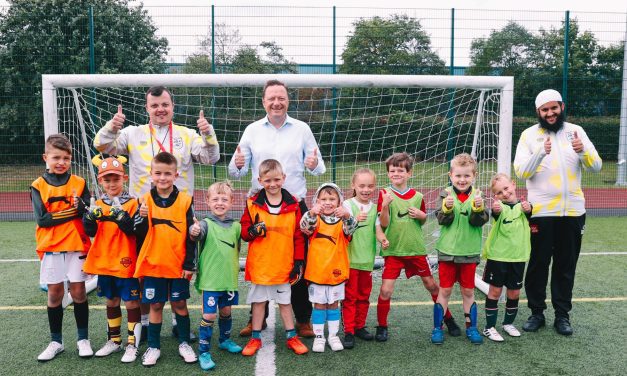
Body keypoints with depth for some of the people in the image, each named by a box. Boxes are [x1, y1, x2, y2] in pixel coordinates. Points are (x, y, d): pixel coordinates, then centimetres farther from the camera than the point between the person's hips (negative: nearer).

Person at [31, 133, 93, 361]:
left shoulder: (79, 183, 1)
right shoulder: (38, 186, 0)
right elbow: (42, 219, -10)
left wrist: (80, 205, -24)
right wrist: (72, 212, -14)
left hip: (77, 245, 0)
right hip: (51, 248, 0)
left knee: (78, 290, 4)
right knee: (55, 292, 7)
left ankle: (83, 338, 18)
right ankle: (56, 341, 21)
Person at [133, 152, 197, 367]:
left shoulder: (184, 200, -5)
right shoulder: (145, 200, -2)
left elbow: (190, 235, -3)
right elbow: (139, 234, -4)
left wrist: (189, 264, -4)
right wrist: (142, 217, -23)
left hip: (179, 265, -1)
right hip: (153, 264, 1)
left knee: (179, 304, 10)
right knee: (155, 305, 10)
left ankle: (184, 343, 26)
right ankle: (153, 347, 24)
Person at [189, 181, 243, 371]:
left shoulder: (236, 226, 2)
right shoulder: (206, 224, -11)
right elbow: (196, 233, -33)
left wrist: (235, 268, 11)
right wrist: (194, 232, -55)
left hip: (229, 278, 4)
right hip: (210, 279, -4)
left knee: (226, 310, 19)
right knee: (209, 315, -3)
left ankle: (225, 340, 41)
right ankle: (203, 352, 9)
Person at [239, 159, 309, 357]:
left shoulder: (293, 205, -3)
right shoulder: (252, 203, -4)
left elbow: (298, 235, 0)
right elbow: (244, 230, 1)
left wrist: (299, 261, -2)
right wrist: (252, 231, -22)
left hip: (284, 265, 0)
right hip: (259, 264, 0)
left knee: (285, 301, 14)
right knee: (258, 301, 13)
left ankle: (292, 337, 27)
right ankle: (255, 338, 27)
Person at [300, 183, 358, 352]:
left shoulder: (343, 220, -2)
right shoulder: (314, 220, -4)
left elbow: (351, 228, -22)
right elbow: (305, 227, -24)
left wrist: (347, 216, -44)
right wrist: (312, 213, -45)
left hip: (337, 271, 1)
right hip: (317, 271, -1)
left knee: (334, 304, 13)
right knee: (319, 305, 9)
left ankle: (333, 335, 25)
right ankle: (319, 337, 20)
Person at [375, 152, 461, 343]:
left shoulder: (417, 196, 2)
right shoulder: (384, 194, -7)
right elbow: (383, 223, -13)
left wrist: (421, 215, -8)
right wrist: (385, 205, -29)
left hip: (416, 249, 3)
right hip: (393, 250, -2)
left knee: (431, 284, 14)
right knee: (386, 290, -8)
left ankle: (447, 318, 35)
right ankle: (382, 327, 13)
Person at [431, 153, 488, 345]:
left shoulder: (477, 196, -2)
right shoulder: (446, 194, -4)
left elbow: (479, 221, -10)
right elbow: (442, 220, -12)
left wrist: (478, 207, -28)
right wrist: (447, 208, -30)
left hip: (469, 252, 1)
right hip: (447, 251, -1)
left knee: (468, 291, 13)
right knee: (444, 291, 8)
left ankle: (471, 327, 26)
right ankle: (437, 328, 18)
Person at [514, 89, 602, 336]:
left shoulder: (576, 131, 7)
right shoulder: (529, 134, 0)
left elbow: (596, 166, 2)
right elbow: (521, 172, -10)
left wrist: (583, 151, -18)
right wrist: (541, 153, -26)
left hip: (572, 211, 2)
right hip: (541, 212, -2)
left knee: (566, 266, 10)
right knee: (538, 264, 5)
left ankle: (562, 315, 21)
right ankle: (536, 313, 19)